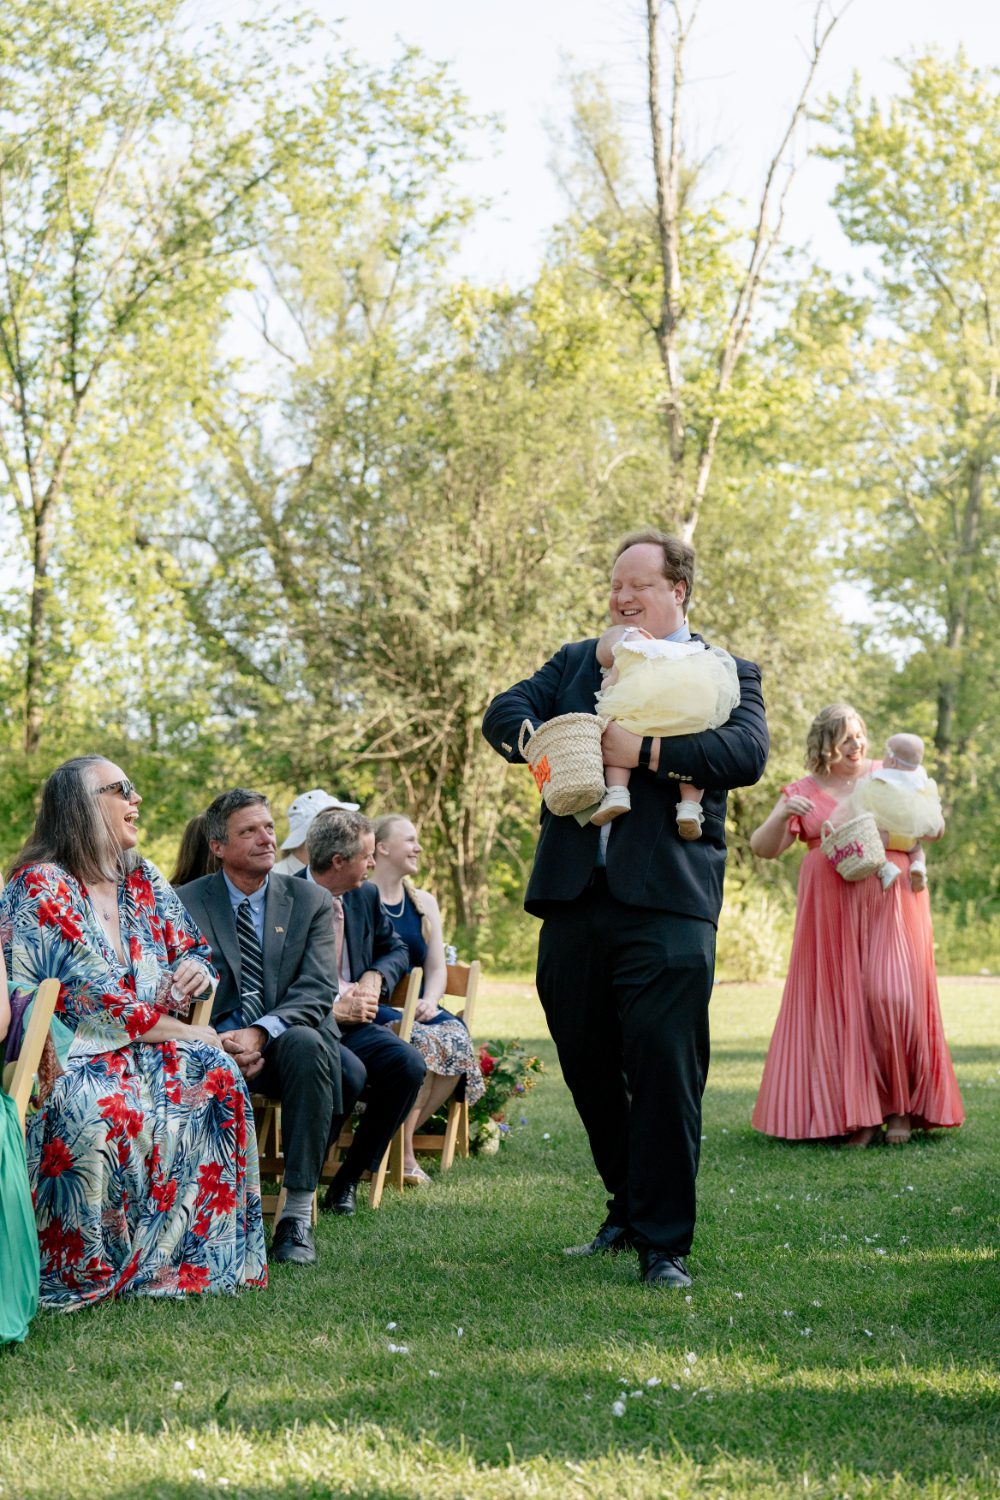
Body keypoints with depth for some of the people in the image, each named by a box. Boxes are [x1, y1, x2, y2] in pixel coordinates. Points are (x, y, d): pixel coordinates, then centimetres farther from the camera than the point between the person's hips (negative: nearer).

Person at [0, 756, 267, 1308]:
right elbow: (88, 991, -17)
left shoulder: (143, 882, 13)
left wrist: (196, 970, -6)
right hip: (63, 1051, -6)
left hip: (144, 1045, 7)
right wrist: (180, 1031, -17)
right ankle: (79, 1274, -22)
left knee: (216, 1076, -21)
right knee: (98, 1107, -38)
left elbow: (194, 951, 21)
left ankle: (199, 1252, -15)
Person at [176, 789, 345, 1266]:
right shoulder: (186, 904, 6)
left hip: (289, 1041, 0)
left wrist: (260, 1032, -26)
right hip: (219, 1042, 0)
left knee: (307, 1043, -36)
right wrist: (225, 1045, -22)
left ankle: (298, 1215, -29)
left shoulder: (311, 902, 6)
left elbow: (318, 990, -6)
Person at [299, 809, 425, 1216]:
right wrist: (331, 1009, -19)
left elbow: (395, 949, 25)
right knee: (350, 1073, -34)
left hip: (353, 1020, 7)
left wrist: (375, 976, 2)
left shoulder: (366, 896, 10)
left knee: (409, 1064, -21)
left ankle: (349, 1179, -8)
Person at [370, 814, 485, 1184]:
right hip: (372, 1010, -6)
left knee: (456, 1038, -25)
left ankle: (400, 1139, -14)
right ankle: (402, 1152, -20)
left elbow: (437, 968, 13)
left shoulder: (424, 903, 19)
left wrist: (429, 1001, -8)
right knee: (424, 1042, -33)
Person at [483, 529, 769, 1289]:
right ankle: (628, 1207, 29)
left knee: (666, 1074, -7)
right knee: (587, 1068, 11)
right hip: (573, 899, 5)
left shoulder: (727, 673, 7)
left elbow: (748, 752, -11)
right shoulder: (575, 661, 20)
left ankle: (663, 1241, 1)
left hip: (666, 904, -4)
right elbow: (503, 714, 8)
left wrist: (646, 751, -17)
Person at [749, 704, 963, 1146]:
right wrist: (783, 815, -16)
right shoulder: (803, 792, 9)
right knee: (843, 1006, -2)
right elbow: (764, 848, 3)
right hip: (832, 909, 1)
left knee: (893, 996, -11)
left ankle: (900, 1107, 3)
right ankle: (857, 1114, 4)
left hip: (890, 901, -1)